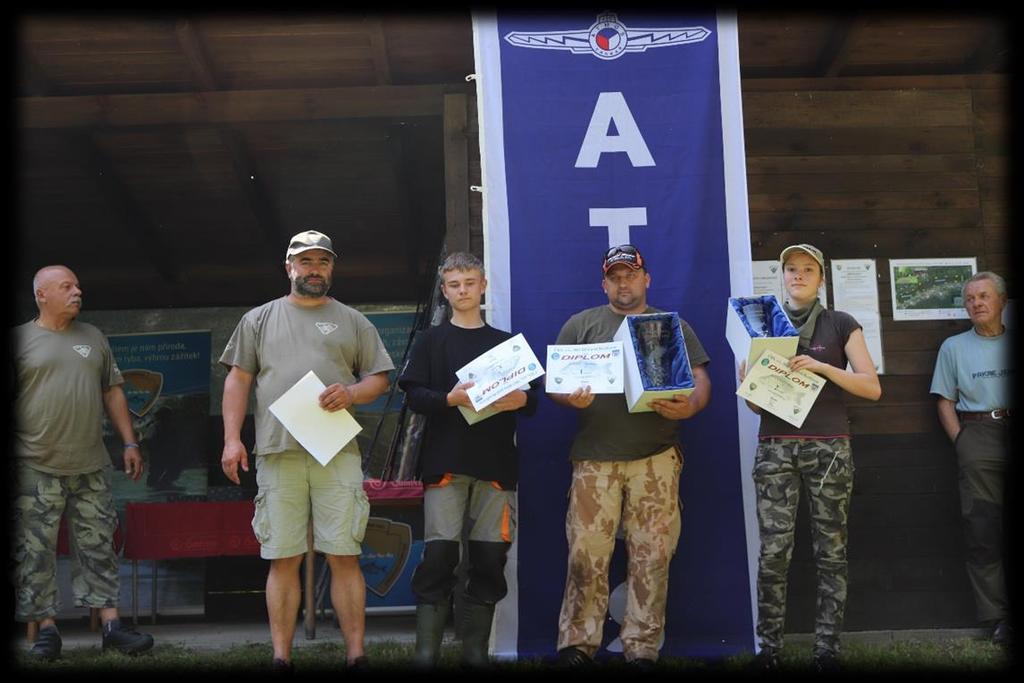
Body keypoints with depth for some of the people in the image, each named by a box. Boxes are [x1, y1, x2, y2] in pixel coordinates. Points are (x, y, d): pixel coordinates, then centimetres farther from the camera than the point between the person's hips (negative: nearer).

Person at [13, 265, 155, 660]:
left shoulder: (93, 338, 16)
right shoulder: (20, 339, 3)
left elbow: (112, 393, 18)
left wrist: (129, 443, 12)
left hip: (91, 465, 3)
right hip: (36, 466, -3)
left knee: (98, 548, 3)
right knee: (35, 551, 0)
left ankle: (111, 626, 5)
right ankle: (46, 628, 8)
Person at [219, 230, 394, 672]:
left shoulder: (353, 322, 14)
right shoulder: (259, 319, 15)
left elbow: (379, 378, 13)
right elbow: (238, 380, 11)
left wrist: (352, 393, -9)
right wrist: (232, 439, 1)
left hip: (338, 452, 0)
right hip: (277, 452, 0)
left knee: (345, 557, -2)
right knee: (283, 559, 2)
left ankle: (356, 656, 3)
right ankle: (281, 657, 8)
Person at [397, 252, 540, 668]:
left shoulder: (507, 343, 17)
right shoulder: (431, 341, 11)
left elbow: (531, 399, 13)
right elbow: (413, 395, 1)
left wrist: (522, 399, -10)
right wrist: (450, 399, -18)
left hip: (496, 462, 2)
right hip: (445, 461, -2)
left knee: (490, 556, 1)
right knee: (439, 554, -8)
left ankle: (476, 650, 10)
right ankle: (426, 650, -4)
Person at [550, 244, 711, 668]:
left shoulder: (674, 326, 16)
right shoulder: (581, 324, 14)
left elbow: (700, 379, 10)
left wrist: (691, 406, -13)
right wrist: (569, 397, -12)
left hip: (656, 458, 1)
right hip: (595, 457, 0)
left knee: (652, 557, -1)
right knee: (586, 555, -4)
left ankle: (643, 648, 6)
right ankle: (577, 644, 5)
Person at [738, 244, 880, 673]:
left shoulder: (841, 325, 7)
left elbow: (872, 387, -2)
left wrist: (821, 366, -13)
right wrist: (747, 380, -7)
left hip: (828, 447, -1)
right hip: (775, 447, 2)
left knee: (830, 551, -1)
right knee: (773, 552, -5)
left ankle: (827, 650, 4)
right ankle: (769, 649, 1)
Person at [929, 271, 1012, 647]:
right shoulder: (954, 347, 14)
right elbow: (945, 402, 10)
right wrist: (961, 442, -3)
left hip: (1014, 429, 0)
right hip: (977, 433, 0)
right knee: (982, 529, -2)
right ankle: (997, 616, 1)